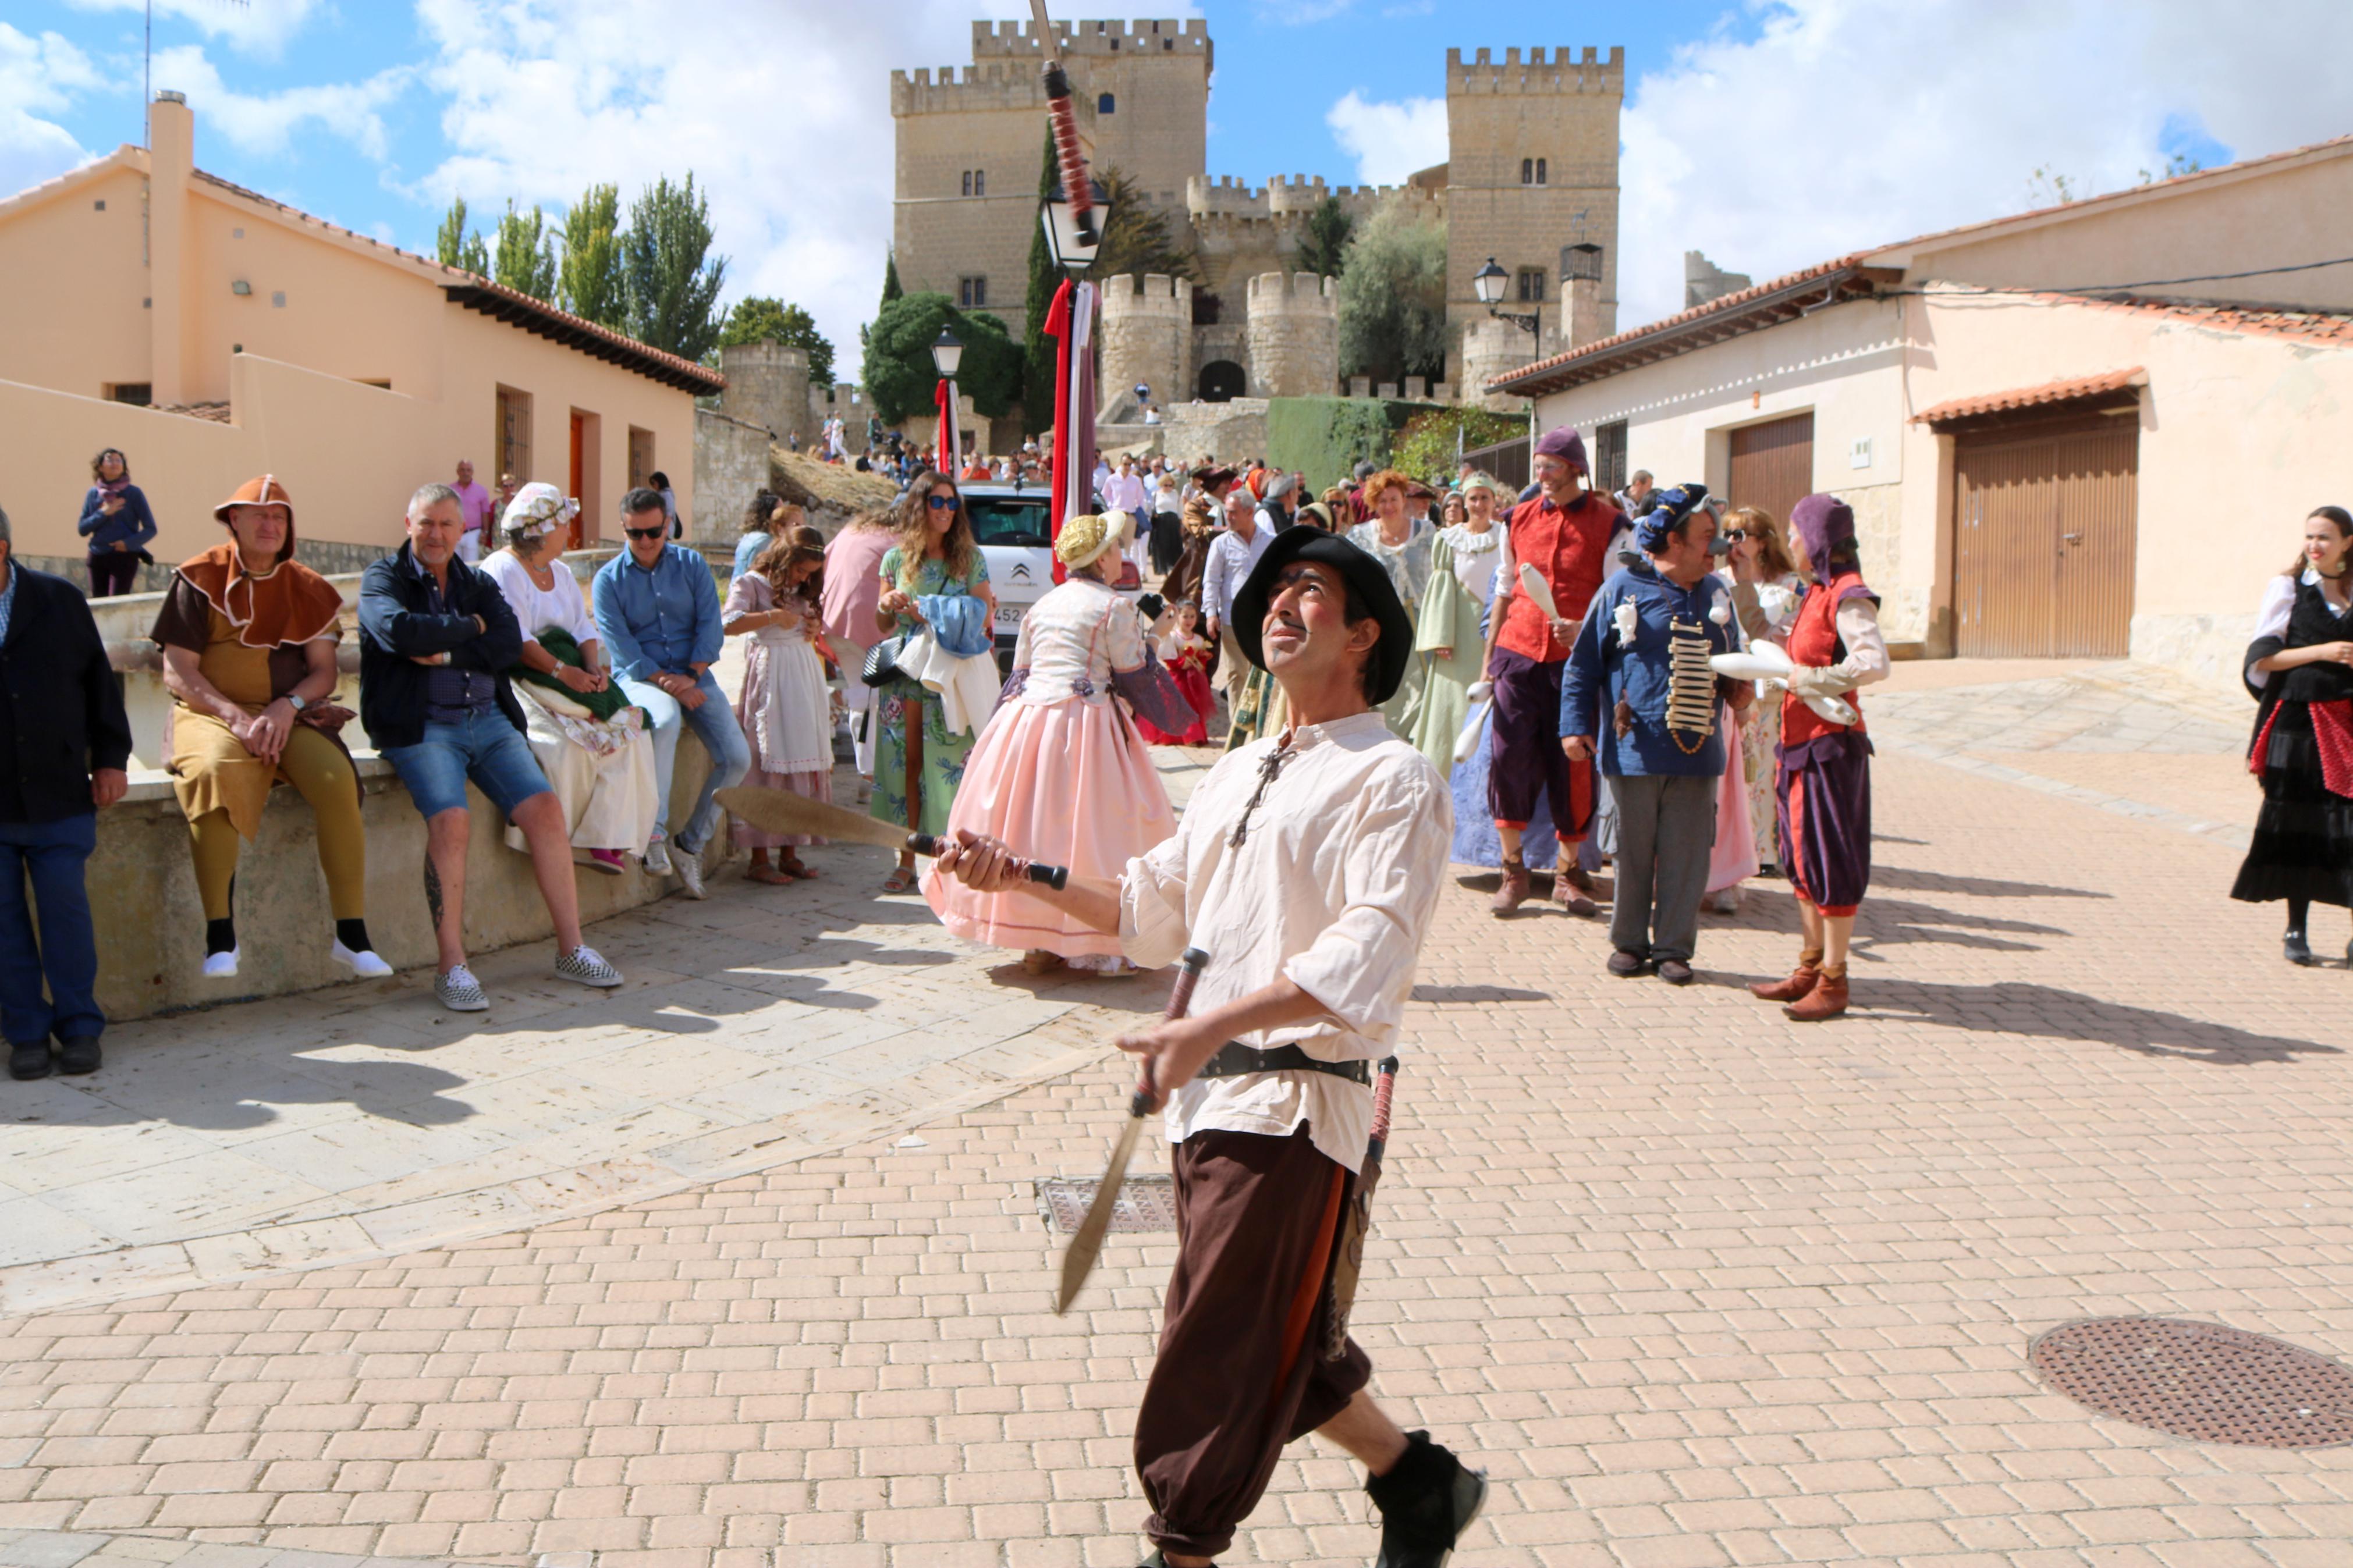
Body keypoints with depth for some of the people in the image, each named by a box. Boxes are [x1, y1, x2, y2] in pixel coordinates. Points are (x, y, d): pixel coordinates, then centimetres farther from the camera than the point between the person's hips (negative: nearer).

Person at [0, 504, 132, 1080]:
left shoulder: (59, 601, 4)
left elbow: (99, 680, 9)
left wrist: (110, 757, 5)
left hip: (57, 795, 0)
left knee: (66, 906, 0)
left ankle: (79, 1028, 10)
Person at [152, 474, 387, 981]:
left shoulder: (306, 588, 11)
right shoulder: (201, 580, 3)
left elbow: (324, 672, 6)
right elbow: (178, 673, -3)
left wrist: (287, 707, -15)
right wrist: (237, 717, -17)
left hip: (289, 715, 2)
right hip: (212, 712, -2)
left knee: (336, 779, -29)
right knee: (216, 772, -37)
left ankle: (351, 934, -23)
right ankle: (220, 934, -31)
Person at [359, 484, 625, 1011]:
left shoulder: (479, 584, 18)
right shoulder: (383, 577, 6)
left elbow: (509, 642, 0)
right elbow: (397, 630, -16)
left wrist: (444, 654, -11)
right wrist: (470, 627, -5)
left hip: (488, 719, 4)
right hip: (420, 726, -4)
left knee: (544, 808, -14)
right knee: (451, 820, -28)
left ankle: (571, 948, -4)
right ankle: (451, 965, -18)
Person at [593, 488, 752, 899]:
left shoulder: (692, 564, 7)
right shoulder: (609, 579, 0)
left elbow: (710, 625, 0)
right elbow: (621, 646, -8)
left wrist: (690, 675, -16)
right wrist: (666, 683, -20)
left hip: (693, 675, 4)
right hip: (639, 678, -3)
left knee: (736, 759, -13)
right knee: (665, 719, -39)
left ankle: (691, 843, 4)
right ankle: (654, 834, -38)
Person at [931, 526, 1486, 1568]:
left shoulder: (1393, 780, -8)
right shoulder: (1240, 772, 17)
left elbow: (1368, 955, -21)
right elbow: (1154, 905, 19)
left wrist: (1207, 1028, -30)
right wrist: (1020, 877, 7)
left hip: (1295, 1103, -8)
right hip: (1209, 1093, 8)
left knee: (1216, 1357, 0)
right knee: (1280, 1340, 18)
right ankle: (1418, 1482, 38)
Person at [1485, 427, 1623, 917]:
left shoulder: (1609, 524, 1)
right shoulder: (1519, 520, 10)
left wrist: (1587, 631, -18)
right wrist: (1489, 654, 14)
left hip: (1577, 660, -2)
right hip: (1519, 655, 2)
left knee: (1572, 764, 2)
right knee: (1509, 756, -3)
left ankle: (1569, 871, 16)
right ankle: (1513, 870, 8)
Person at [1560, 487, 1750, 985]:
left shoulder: (1715, 593, 12)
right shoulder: (1624, 588, -1)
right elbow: (1584, 663, 1)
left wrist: (1738, 688, 2)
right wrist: (1576, 725, -5)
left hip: (1696, 751, 3)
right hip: (1637, 750, -3)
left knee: (1686, 853, 4)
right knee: (1634, 850, 7)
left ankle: (1673, 947, 15)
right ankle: (1629, 942, 21)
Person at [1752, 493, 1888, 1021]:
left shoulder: (1848, 597, -14)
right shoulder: (1817, 592, 14)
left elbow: (1875, 662, -28)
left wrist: (1809, 679, -21)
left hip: (1831, 743, -9)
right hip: (1799, 740, 9)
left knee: (1830, 861, -3)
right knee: (1801, 856, 14)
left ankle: (1833, 982, 5)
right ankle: (1811, 969, 23)